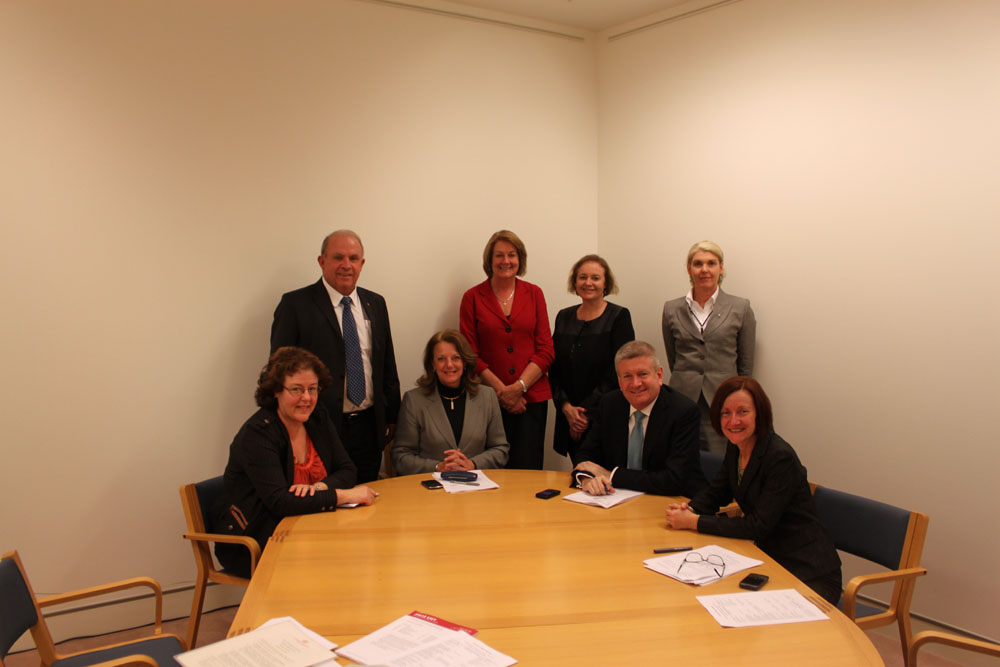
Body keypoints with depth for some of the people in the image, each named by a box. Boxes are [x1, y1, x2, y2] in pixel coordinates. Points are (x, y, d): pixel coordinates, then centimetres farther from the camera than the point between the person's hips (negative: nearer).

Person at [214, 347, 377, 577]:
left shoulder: (319, 420, 5)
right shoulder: (256, 434, -17)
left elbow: (347, 470, 6)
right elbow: (280, 502, -26)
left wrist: (320, 487, -16)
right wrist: (344, 495, -26)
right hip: (252, 544, -6)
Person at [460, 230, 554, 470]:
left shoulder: (534, 294, 8)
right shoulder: (472, 297, 4)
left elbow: (546, 350, 4)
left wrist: (519, 387, -9)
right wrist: (500, 390, -9)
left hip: (531, 398, 1)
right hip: (490, 399, -1)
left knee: (528, 470, -1)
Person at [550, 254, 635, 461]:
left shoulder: (619, 317, -3)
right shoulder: (564, 317, 10)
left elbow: (617, 373, -10)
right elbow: (554, 369, 7)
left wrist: (586, 411, -12)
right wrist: (567, 408, -7)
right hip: (569, 420, 4)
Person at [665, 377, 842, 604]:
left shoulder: (781, 457, -22)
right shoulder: (735, 448, 3)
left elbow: (758, 526, -24)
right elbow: (715, 493, 14)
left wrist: (693, 522, -22)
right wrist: (688, 509, -8)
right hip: (771, 560, 7)